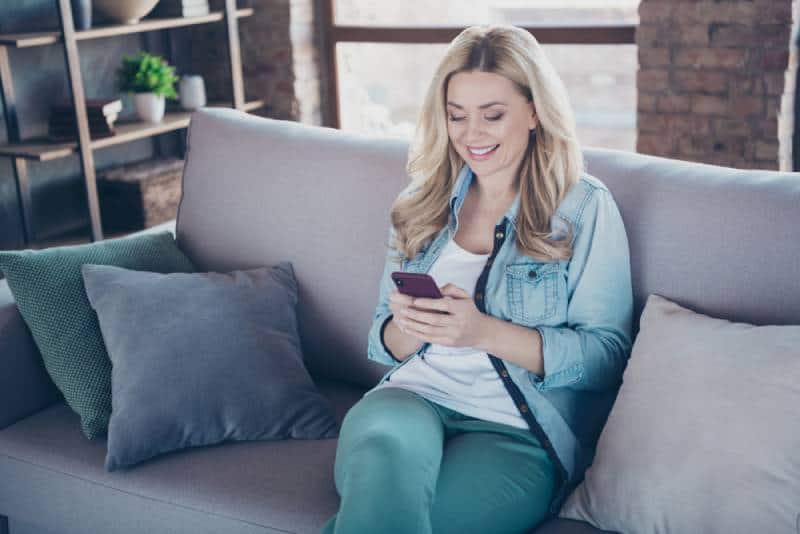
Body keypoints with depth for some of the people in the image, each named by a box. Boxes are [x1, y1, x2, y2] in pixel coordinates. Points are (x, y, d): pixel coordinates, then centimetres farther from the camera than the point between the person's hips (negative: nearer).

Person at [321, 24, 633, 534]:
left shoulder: (585, 206, 1)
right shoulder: (421, 204, 14)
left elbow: (607, 355, -5)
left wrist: (483, 331, -17)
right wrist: (409, 326, -8)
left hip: (521, 433, -3)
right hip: (413, 397, 4)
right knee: (388, 437, -34)